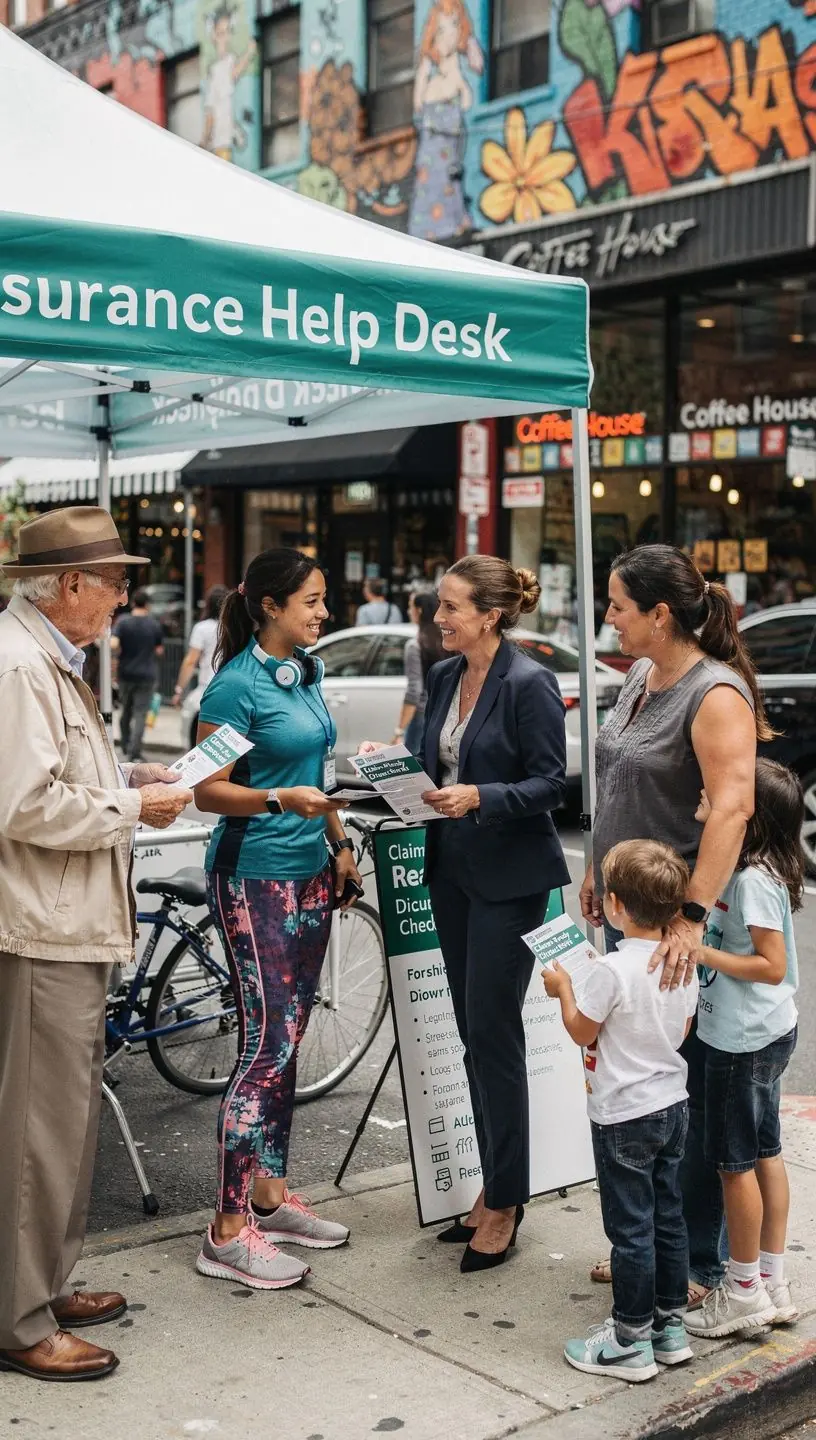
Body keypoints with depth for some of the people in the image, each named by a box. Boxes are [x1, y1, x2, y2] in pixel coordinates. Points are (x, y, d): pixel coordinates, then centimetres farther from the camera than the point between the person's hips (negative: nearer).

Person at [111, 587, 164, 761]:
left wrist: (120, 654, 1)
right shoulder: (154, 625, -2)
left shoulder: (122, 621, -6)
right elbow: (159, 650, 3)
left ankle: (125, 743, 29)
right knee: (140, 714, -1)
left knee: (126, 710, 19)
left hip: (125, 673, 1)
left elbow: (113, 644, -18)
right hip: (146, 675, -1)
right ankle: (134, 752, -8)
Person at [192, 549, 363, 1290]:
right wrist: (280, 799, -29)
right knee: (266, 1043, -8)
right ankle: (228, 1233, 0)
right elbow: (208, 789, -15)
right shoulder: (237, 685, -14)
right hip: (254, 876, -8)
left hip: (309, 873, 8)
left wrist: (340, 843, 16)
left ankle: (271, 1195, 25)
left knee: (288, 1040, 13)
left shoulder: (307, 673, 10)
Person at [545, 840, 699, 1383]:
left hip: (624, 1117, -7)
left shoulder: (610, 971, -23)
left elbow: (582, 1032, -12)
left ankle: (631, 1343, 13)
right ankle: (670, 1326, 28)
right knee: (668, 1219, 17)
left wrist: (564, 988, 4)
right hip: (674, 1105, 7)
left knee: (631, 1230, 3)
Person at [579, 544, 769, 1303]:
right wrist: (597, 871, 19)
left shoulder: (716, 693, -18)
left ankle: (699, 1262, 16)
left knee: (689, 1088, 3)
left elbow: (733, 807, -29)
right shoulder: (640, 677, 9)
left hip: (678, 923, -9)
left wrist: (692, 916, -34)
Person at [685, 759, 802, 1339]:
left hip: (743, 1041, -10)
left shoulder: (753, 880, -23)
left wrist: (703, 952, -22)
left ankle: (745, 1290, 17)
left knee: (736, 1161, 4)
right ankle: (774, 1281, 27)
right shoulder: (761, 869, 5)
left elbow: (772, 966, -24)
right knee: (766, 1152, 16)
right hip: (769, 1033, 10)